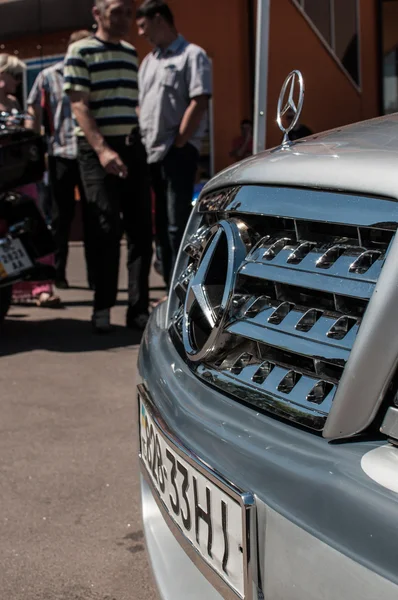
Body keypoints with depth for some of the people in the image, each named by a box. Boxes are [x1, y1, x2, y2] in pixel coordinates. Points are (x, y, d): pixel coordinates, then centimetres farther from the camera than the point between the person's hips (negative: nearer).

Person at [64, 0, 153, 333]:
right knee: (107, 231, -7)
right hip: (97, 150, -6)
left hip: (132, 147, 6)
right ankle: (103, 309, 4)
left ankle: (138, 309, 7)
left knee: (141, 230, 1)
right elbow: (79, 105, -11)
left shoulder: (131, 53, 17)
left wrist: (137, 143, 13)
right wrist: (102, 149, -21)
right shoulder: (81, 51, -3)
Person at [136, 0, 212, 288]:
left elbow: (199, 103, -13)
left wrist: (177, 144, -15)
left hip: (178, 152, -8)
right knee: (162, 224, 10)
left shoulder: (192, 55, -3)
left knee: (177, 224, -10)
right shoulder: (148, 61, 20)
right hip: (151, 153, 8)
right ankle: (171, 287, 17)